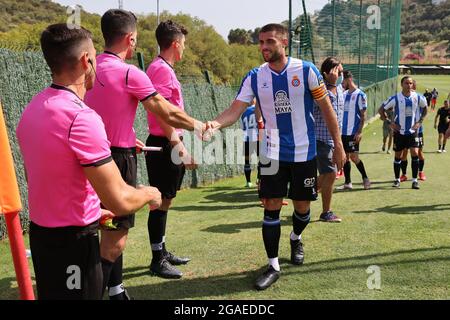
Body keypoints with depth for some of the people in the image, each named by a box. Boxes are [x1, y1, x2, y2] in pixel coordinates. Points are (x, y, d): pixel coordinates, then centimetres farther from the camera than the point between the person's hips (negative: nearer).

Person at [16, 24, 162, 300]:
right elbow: (120, 201, -25)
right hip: (74, 242, -9)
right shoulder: (81, 117, -24)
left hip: (40, 233, 9)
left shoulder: (33, 109, 4)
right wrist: (150, 193, -4)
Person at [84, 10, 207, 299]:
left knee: (111, 229, 18)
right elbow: (168, 114, -13)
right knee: (117, 234, 0)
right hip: (119, 159, -8)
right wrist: (199, 126, 3)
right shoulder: (130, 73, -17)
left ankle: (116, 291, 30)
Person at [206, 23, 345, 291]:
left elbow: (327, 108, -2)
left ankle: (296, 239, 44)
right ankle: (273, 266, 10)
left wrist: (338, 144, -2)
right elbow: (235, 110, -10)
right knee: (271, 207, -2)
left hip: (304, 152, -1)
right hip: (274, 154, 1)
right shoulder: (255, 77, -3)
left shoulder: (306, 70, -8)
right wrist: (216, 124, -31)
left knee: (302, 206, 10)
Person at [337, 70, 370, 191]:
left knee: (353, 156, -6)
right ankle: (348, 183, 13)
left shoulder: (360, 95, -8)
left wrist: (359, 132, -16)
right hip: (343, 131, 7)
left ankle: (365, 178, 13)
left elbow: (363, 115, -10)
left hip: (353, 132, -7)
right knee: (345, 156, 7)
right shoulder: (344, 94, 13)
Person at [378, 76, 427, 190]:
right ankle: (397, 179, 21)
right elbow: (381, 110, -1)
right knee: (398, 156, 7)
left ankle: (415, 180, -1)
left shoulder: (418, 98, -3)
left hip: (412, 131, 1)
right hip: (399, 132, -1)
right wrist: (390, 123, -6)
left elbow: (425, 108, 17)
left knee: (415, 154, -10)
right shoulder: (395, 98, -9)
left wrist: (420, 122, 5)